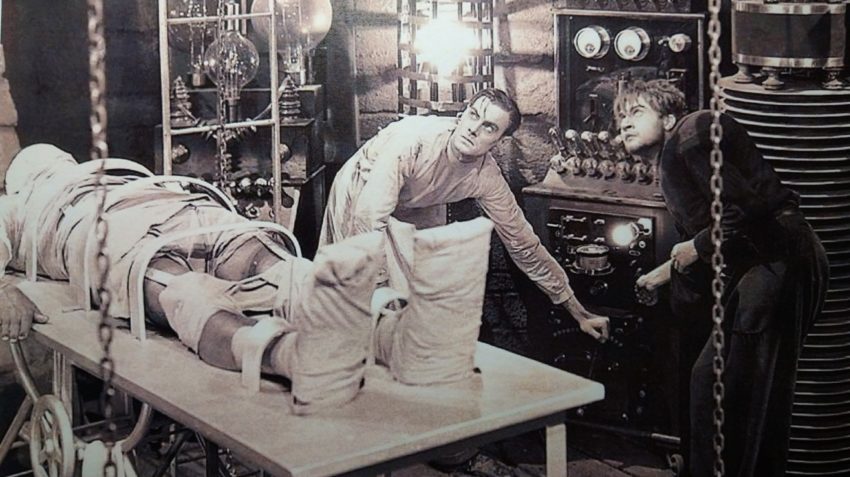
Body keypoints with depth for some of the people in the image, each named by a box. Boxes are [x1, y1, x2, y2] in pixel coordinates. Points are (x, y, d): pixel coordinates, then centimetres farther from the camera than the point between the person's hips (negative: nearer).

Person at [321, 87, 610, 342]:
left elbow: (523, 243, -14)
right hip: (360, 192, -4)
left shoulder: (486, 177, -25)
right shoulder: (415, 138, -42)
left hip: (415, 210, 4)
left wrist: (578, 313, -11)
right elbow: (370, 214, -43)